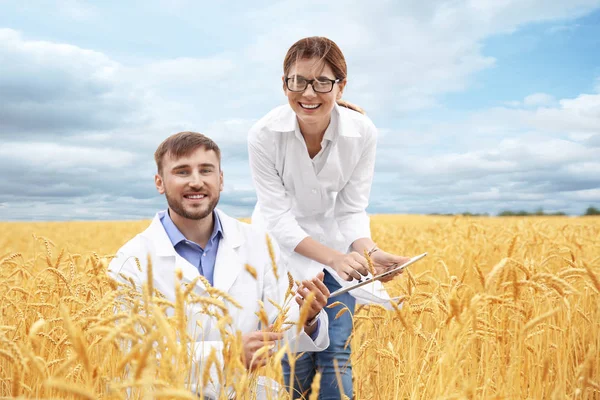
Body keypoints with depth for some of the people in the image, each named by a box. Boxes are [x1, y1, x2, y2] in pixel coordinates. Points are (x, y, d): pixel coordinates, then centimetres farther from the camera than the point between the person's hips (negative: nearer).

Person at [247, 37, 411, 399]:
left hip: (335, 242, 2)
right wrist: (333, 258, -31)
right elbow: (278, 216, -20)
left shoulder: (362, 133, -19)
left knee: (336, 355, -2)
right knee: (296, 357, -5)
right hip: (284, 246, -1)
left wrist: (369, 251, -30)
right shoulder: (264, 135, -23)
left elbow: (352, 210, -10)